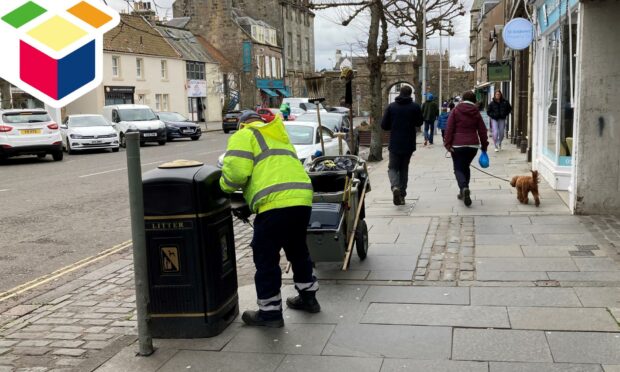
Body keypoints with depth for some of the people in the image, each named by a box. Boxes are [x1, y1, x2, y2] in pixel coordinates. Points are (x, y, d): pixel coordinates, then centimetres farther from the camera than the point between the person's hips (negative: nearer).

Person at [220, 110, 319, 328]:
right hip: (302, 198, 8)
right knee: (298, 250, 25)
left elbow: (236, 172, -8)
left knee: (266, 257, 5)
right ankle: (308, 297, 37)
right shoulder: (279, 136, 32)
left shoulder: (244, 135, 7)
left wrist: (225, 186, 13)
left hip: (275, 203, -8)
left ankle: (270, 312, 11)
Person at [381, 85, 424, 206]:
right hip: (409, 144, 1)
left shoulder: (391, 107, -4)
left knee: (393, 167, 8)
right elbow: (419, 123, 7)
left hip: (394, 144, -1)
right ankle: (402, 194, 13)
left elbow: (384, 125, -3)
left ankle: (395, 187, -19)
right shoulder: (415, 107, -5)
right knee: (404, 168, 14)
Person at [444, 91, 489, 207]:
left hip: (457, 145, -3)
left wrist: (448, 143, -6)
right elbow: (482, 130, 8)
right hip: (473, 145, 3)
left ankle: (464, 188, -27)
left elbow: (449, 128, -8)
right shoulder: (476, 113, 7)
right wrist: (484, 146, 16)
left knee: (458, 169, 0)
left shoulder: (455, 111, -1)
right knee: (466, 167, 19)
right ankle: (464, 192, 21)